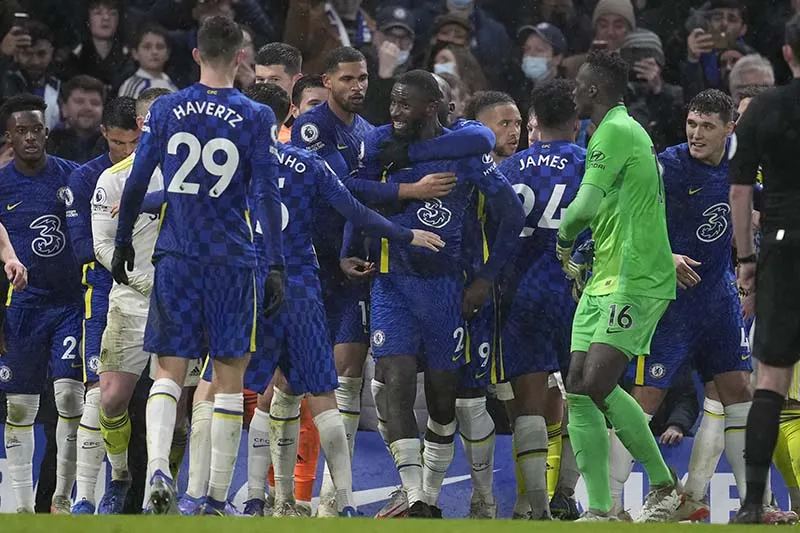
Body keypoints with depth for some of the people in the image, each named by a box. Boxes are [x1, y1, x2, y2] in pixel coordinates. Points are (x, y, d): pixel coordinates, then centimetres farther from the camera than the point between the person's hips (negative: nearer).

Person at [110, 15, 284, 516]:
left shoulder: (166, 110, 2)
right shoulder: (256, 118, -4)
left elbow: (137, 183, 5)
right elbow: (266, 196, -7)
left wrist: (124, 241, 18)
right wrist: (276, 266, -5)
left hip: (175, 258, 2)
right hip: (233, 263, -2)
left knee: (170, 371, 6)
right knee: (230, 379, 5)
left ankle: (158, 469, -18)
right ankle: (217, 500, 5)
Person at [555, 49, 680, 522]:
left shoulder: (615, 131, -12)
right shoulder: (629, 130, 19)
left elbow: (584, 207, -21)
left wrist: (564, 240, -2)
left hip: (636, 282, -10)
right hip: (605, 281, 10)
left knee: (596, 384, -18)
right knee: (579, 390, 1)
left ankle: (664, 484, -5)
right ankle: (600, 510, -1)